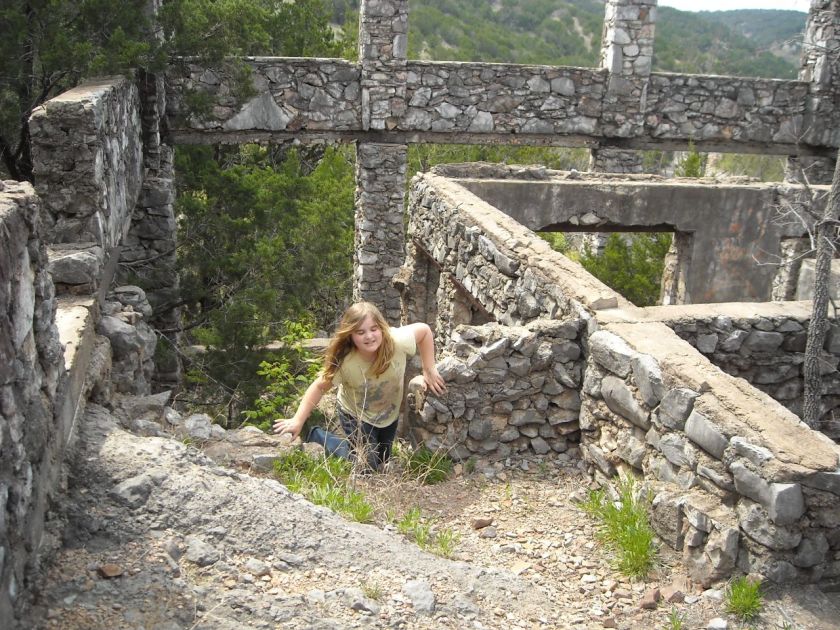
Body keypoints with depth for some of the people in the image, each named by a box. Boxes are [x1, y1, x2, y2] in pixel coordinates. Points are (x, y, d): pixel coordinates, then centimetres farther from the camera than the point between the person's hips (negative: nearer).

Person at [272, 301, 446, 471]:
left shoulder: (397, 341, -34)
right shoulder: (344, 362, -35)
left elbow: (424, 329, -17)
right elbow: (320, 386, -24)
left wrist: (429, 370, -16)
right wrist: (298, 421, -28)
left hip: (390, 413, 4)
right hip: (356, 416, -4)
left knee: (382, 460, 20)